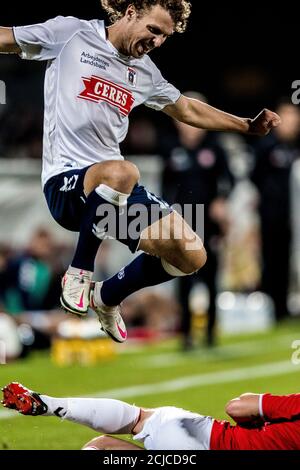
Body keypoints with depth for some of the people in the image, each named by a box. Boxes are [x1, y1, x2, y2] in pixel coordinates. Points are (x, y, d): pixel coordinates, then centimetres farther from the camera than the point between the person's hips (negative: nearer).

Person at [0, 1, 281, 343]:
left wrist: (249, 126, 27)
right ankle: (79, 273, -18)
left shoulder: (145, 71, 17)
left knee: (191, 256, -6)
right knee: (120, 172, -42)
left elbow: (189, 110, 32)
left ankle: (107, 296, 21)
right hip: (65, 183, -7)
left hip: (114, 187, 7)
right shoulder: (71, 34, -1)